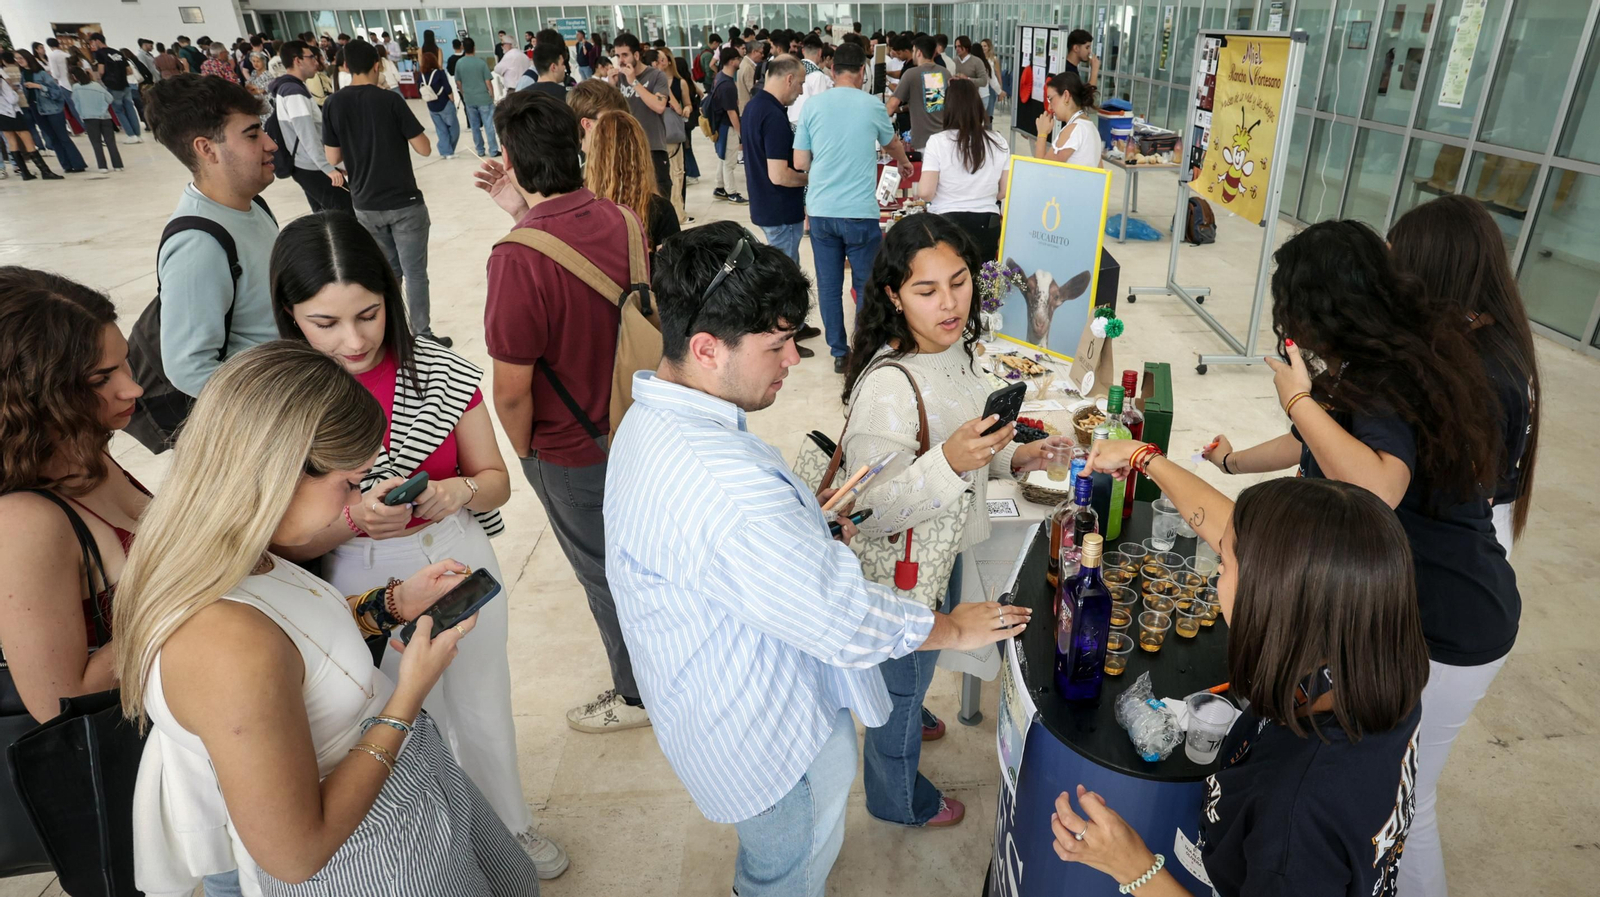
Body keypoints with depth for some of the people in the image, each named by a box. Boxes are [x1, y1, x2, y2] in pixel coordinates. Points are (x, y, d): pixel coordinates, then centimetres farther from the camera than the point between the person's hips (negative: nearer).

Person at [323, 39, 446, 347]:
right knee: (415, 272, 2)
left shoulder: (333, 105, -1)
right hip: (404, 202, -4)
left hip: (365, 205, 4)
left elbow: (334, 157, 2)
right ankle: (422, 336, 5)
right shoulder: (390, 99, -11)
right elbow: (424, 148, -11)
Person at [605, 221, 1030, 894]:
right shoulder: (721, 485, -41)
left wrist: (807, 528, 0)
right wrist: (954, 629, -16)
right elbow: (843, 619, -33)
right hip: (766, 733, -9)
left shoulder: (650, 421, -5)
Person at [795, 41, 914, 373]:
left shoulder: (813, 105, 2)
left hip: (820, 210, 2)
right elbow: (893, 144, 20)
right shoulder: (871, 105, 0)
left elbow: (799, 164, 3)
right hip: (860, 212, -2)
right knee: (866, 286, 10)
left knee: (829, 285, 12)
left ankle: (839, 353, 20)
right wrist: (904, 163, 42)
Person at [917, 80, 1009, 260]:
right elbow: (1006, 191, 5)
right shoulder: (998, 142, 2)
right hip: (987, 225, 3)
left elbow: (925, 192, -13)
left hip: (947, 223, -3)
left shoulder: (938, 141, -9)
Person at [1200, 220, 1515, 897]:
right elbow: (1328, 441, 19)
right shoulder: (1405, 358, 3)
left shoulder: (1389, 384, -26)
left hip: (1439, 638, -9)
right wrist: (1236, 461, 30)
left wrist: (1299, 399, -31)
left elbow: (1376, 487, -45)